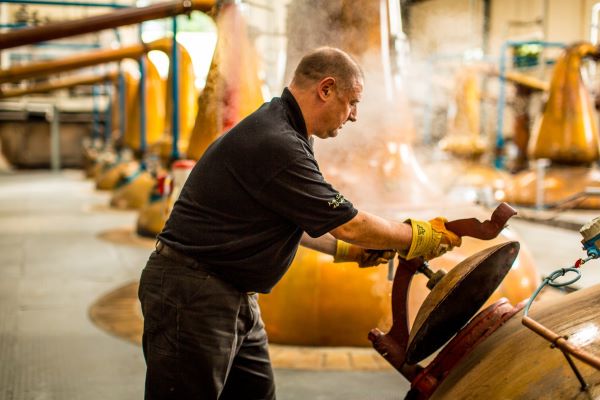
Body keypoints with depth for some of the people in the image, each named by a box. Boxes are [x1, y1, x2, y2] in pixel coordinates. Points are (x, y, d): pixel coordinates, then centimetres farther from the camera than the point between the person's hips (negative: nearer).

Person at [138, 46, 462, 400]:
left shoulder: (283, 132, 11)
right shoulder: (276, 145, -23)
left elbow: (289, 221, 23)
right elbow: (349, 224, -16)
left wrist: (345, 249, 22)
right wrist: (421, 237, -2)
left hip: (235, 298, 10)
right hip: (192, 295, -10)